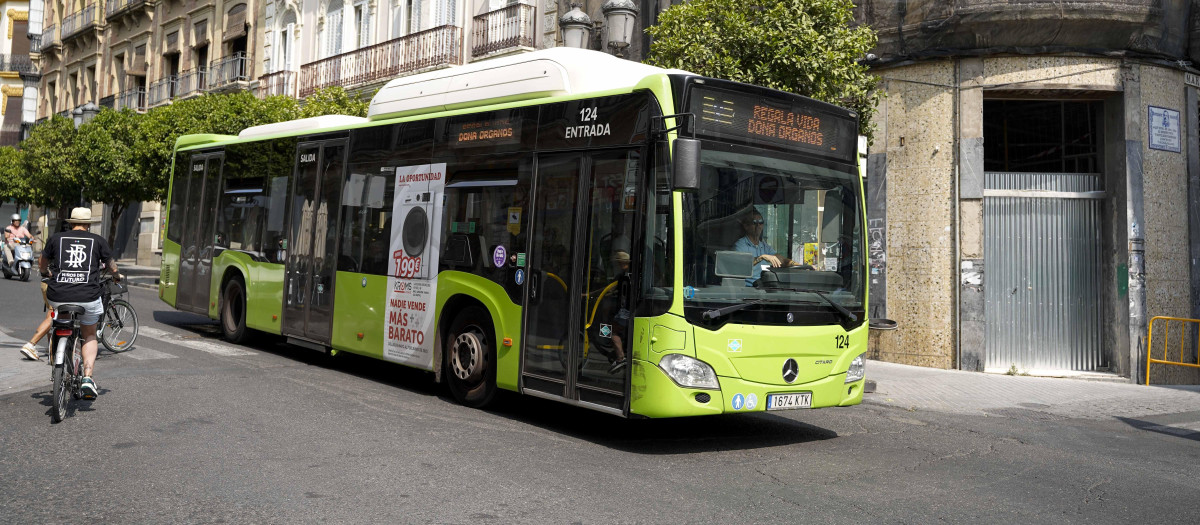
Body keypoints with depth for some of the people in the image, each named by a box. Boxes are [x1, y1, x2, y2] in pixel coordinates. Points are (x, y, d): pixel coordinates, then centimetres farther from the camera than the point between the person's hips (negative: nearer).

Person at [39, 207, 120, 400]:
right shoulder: (97, 240, 6)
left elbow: (42, 264, 23)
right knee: (89, 336, 19)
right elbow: (111, 266, 19)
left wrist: (46, 273, 46)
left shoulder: (56, 238, 8)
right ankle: (87, 377, 3)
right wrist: (116, 276, 42)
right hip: (88, 297, -1)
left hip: (58, 296, 1)